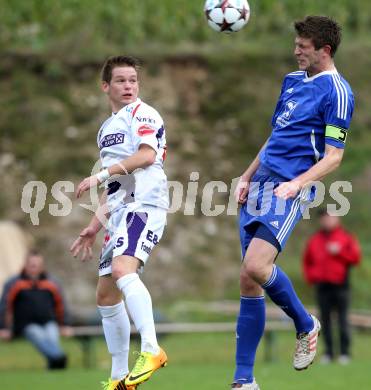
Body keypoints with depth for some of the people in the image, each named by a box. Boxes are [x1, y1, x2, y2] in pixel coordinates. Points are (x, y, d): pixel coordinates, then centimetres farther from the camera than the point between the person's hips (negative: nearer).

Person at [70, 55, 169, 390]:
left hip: (145, 203, -9)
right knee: (106, 294, 8)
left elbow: (146, 154, -18)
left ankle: (151, 350, -41)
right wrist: (95, 227, 27)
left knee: (122, 269, -31)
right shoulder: (107, 129, 26)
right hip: (120, 212, 9)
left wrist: (100, 175, -21)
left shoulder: (142, 113, 0)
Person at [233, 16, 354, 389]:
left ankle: (306, 325, 1)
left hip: (290, 190, -8)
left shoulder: (336, 91, -6)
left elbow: (333, 156, -10)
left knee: (255, 266, -26)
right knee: (249, 281, 3)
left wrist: (297, 184, -23)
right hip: (260, 186, 8)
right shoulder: (292, 80, 19)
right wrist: (247, 177, 18)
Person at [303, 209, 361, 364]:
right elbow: (307, 261, 20)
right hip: (322, 286, 3)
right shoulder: (314, 240, 13)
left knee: (343, 319, -6)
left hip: (340, 286, -3)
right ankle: (328, 352, 5)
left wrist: (339, 252, -12)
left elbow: (356, 257, -2)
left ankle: (345, 352, -5)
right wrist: (310, 276, 5)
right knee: (325, 320, 2)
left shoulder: (346, 238, 5)